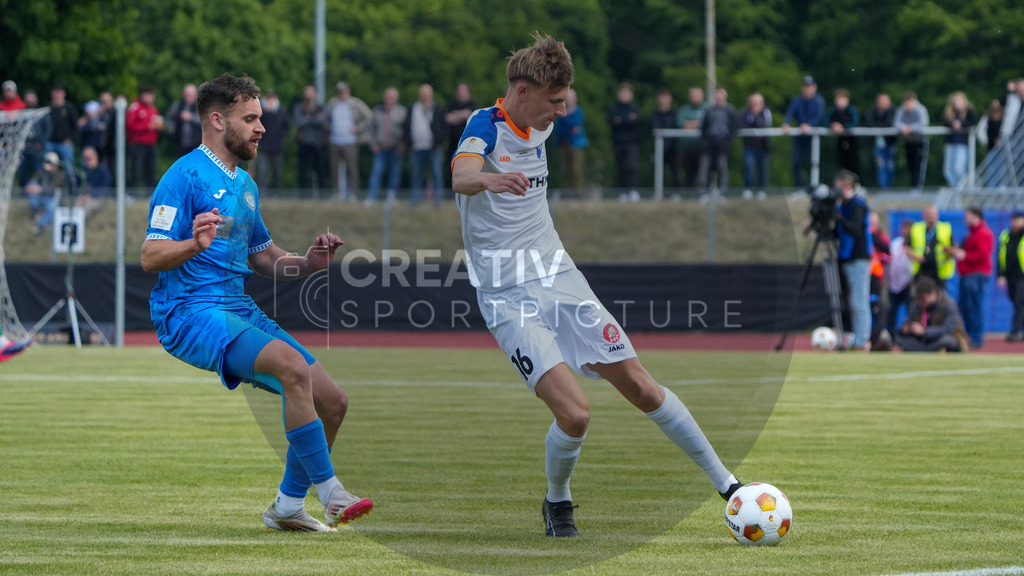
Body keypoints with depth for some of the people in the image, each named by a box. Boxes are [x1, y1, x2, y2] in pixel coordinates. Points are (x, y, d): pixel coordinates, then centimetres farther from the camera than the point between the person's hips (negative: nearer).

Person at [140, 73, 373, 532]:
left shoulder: (245, 185, 20)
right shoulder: (186, 175, -7)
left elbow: (263, 257, 28)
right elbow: (150, 256, -14)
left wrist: (307, 263, 8)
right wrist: (195, 244, -34)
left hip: (239, 312, 9)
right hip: (190, 312, -9)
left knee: (332, 402, 2)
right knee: (293, 365, -31)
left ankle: (288, 505, 19)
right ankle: (330, 493, -26)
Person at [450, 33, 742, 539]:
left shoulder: (539, 127, 6)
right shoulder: (484, 126, -16)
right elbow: (461, 177, -41)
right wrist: (488, 178, -59)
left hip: (559, 278, 7)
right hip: (508, 297, -7)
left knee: (641, 388, 5)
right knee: (574, 413, -19)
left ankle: (724, 482, 16)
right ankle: (557, 503, 9)